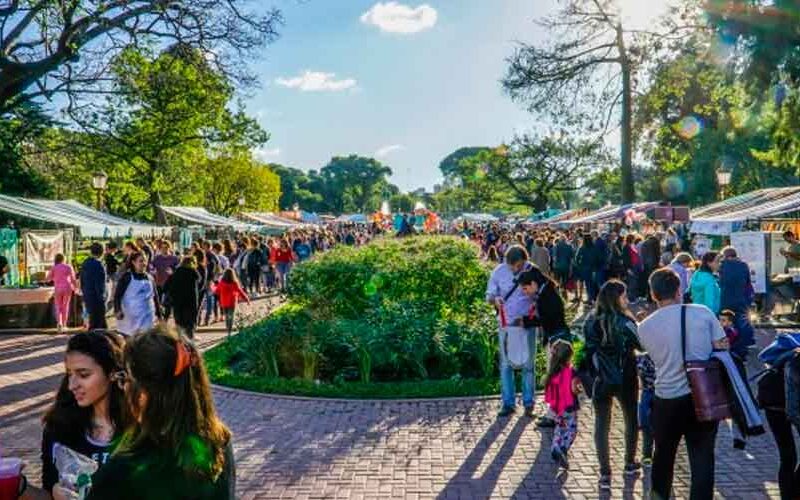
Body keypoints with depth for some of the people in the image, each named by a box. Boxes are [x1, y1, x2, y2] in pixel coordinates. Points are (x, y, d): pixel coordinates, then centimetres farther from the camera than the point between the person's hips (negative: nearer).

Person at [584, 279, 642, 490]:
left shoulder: (592, 322, -6)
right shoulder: (625, 322, -16)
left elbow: (587, 352, 0)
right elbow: (642, 345, -6)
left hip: (601, 380, 2)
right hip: (626, 380, -1)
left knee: (602, 425, 8)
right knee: (631, 419, 22)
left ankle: (605, 473, 6)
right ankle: (630, 463, 37)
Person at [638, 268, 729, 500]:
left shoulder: (645, 326, -3)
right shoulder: (702, 312, -7)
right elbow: (723, 350, -4)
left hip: (667, 399, 1)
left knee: (664, 452, 21)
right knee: (702, 456, 7)